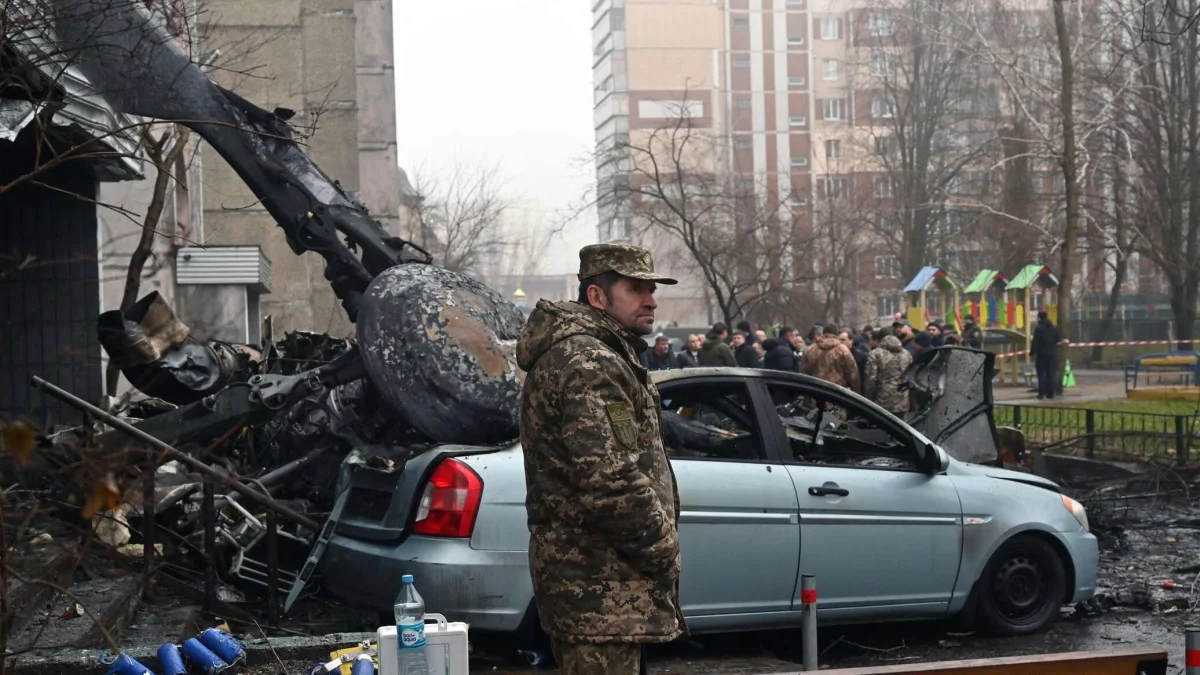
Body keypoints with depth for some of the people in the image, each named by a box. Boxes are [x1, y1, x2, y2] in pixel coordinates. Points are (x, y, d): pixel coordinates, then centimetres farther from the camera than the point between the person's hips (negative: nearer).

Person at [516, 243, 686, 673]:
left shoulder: (571, 353, 19)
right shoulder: (589, 365, -16)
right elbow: (609, 479, -25)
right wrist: (664, 548, -13)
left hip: (581, 578, 11)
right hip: (603, 589, -11)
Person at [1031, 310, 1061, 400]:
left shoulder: (1038, 328, -11)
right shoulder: (1054, 328, 7)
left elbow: (1035, 342, -13)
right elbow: (1057, 340, 11)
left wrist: (1032, 352, -5)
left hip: (1041, 353, -5)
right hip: (1052, 354, 5)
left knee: (1041, 374, -2)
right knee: (1051, 374, 8)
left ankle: (1041, 393, -6)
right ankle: (1050, 393, 7)